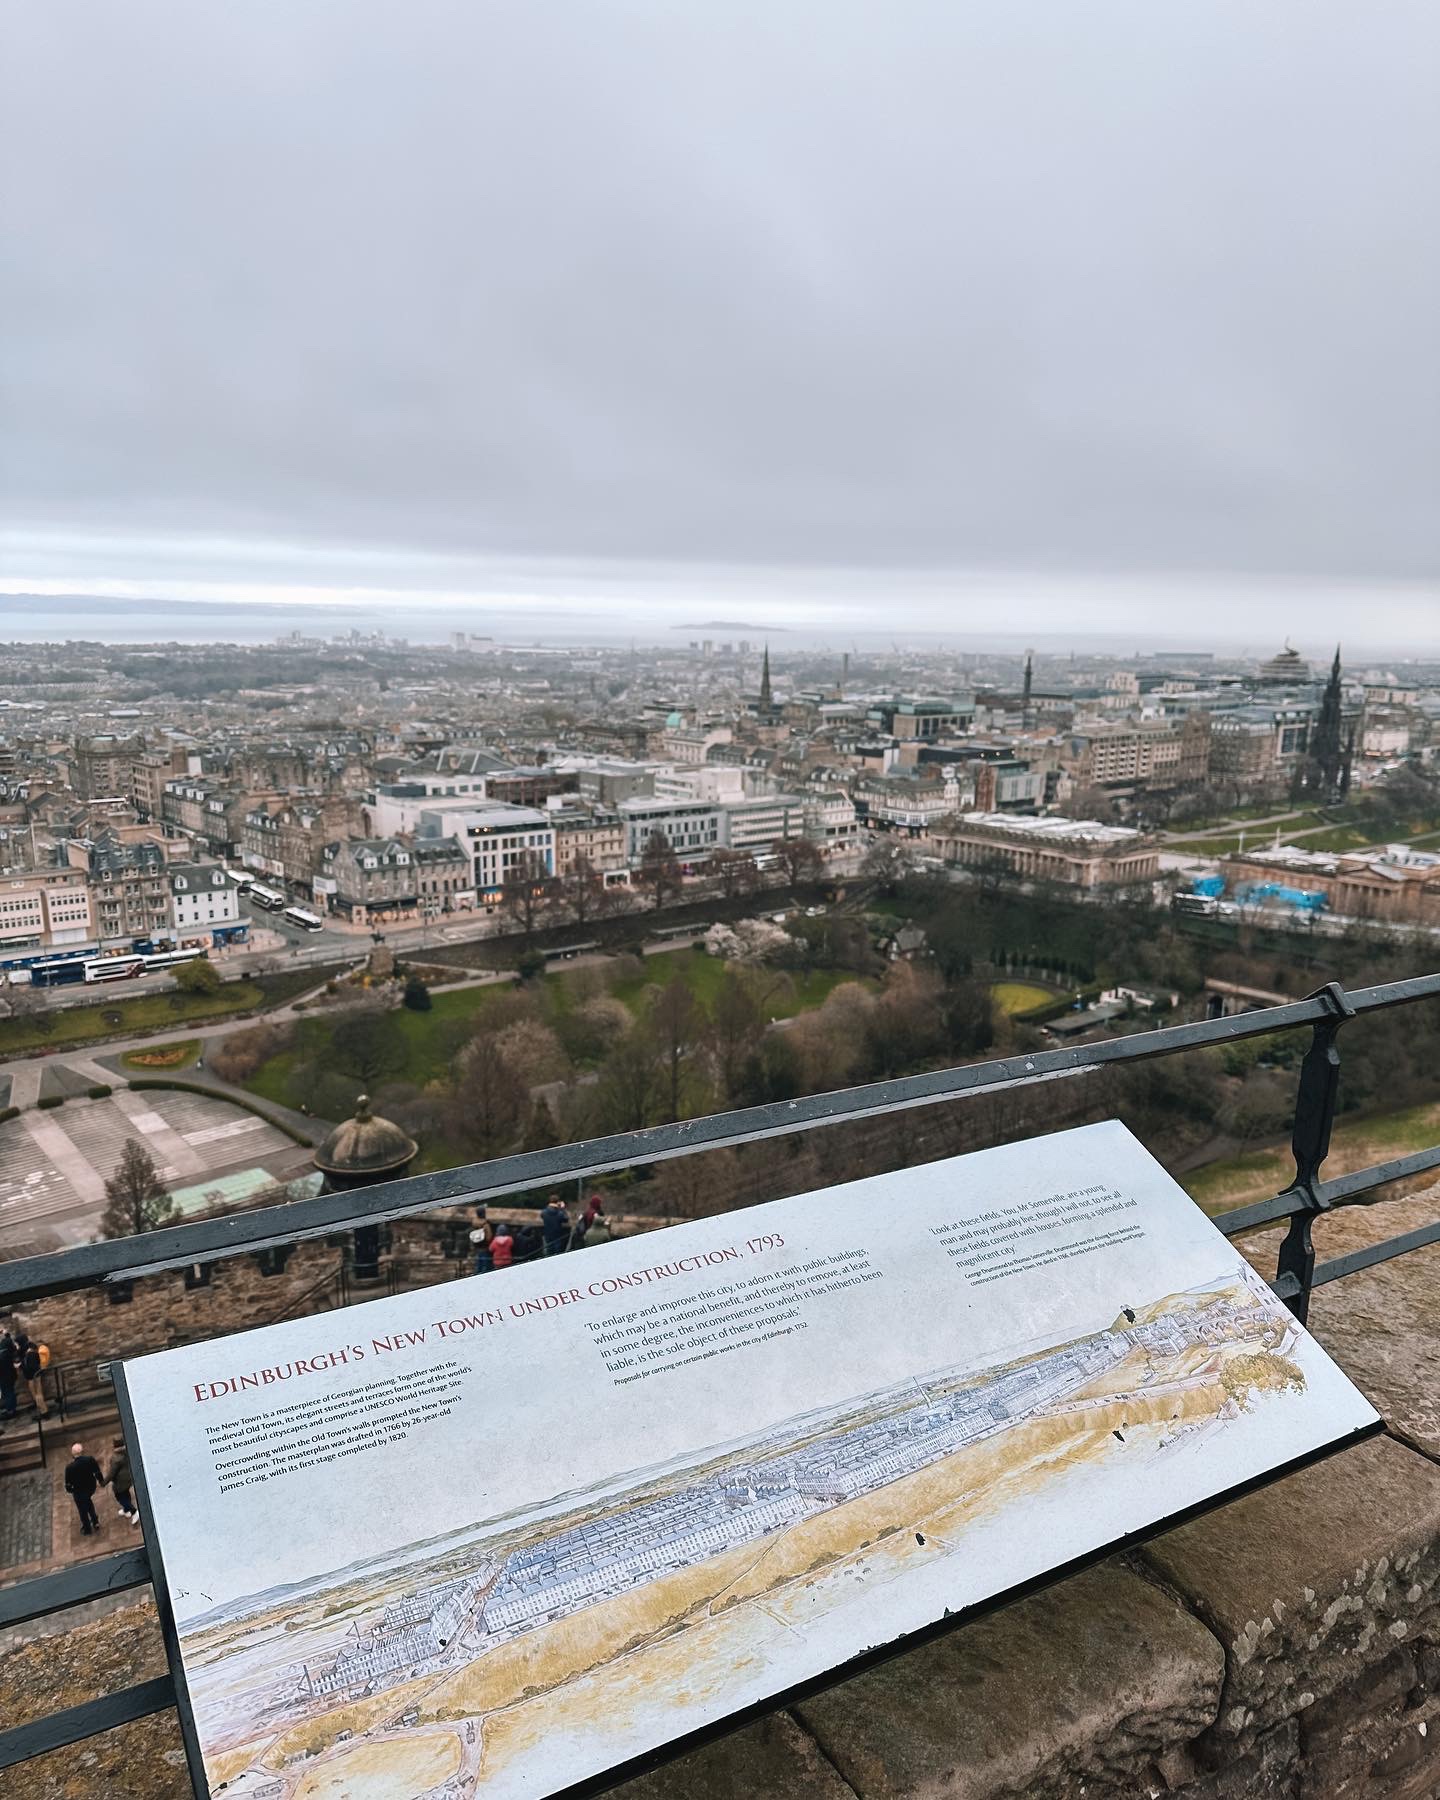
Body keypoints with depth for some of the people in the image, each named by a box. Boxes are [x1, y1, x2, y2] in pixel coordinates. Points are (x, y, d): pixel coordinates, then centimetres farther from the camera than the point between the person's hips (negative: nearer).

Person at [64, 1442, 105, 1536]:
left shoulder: (69, 1467, -32)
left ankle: (87, 1529, 45)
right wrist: (101, 1481, 9)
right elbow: (97, 1472, -11)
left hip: (79, 1491, -3)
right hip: (91, 1487, 3)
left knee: (83, 1510, 23)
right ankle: (95, 1521, 44)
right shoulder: (90, 1460, -26)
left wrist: (69, 1489, 6)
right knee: (88, 1501, 35)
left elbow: (68, 1482, -17)